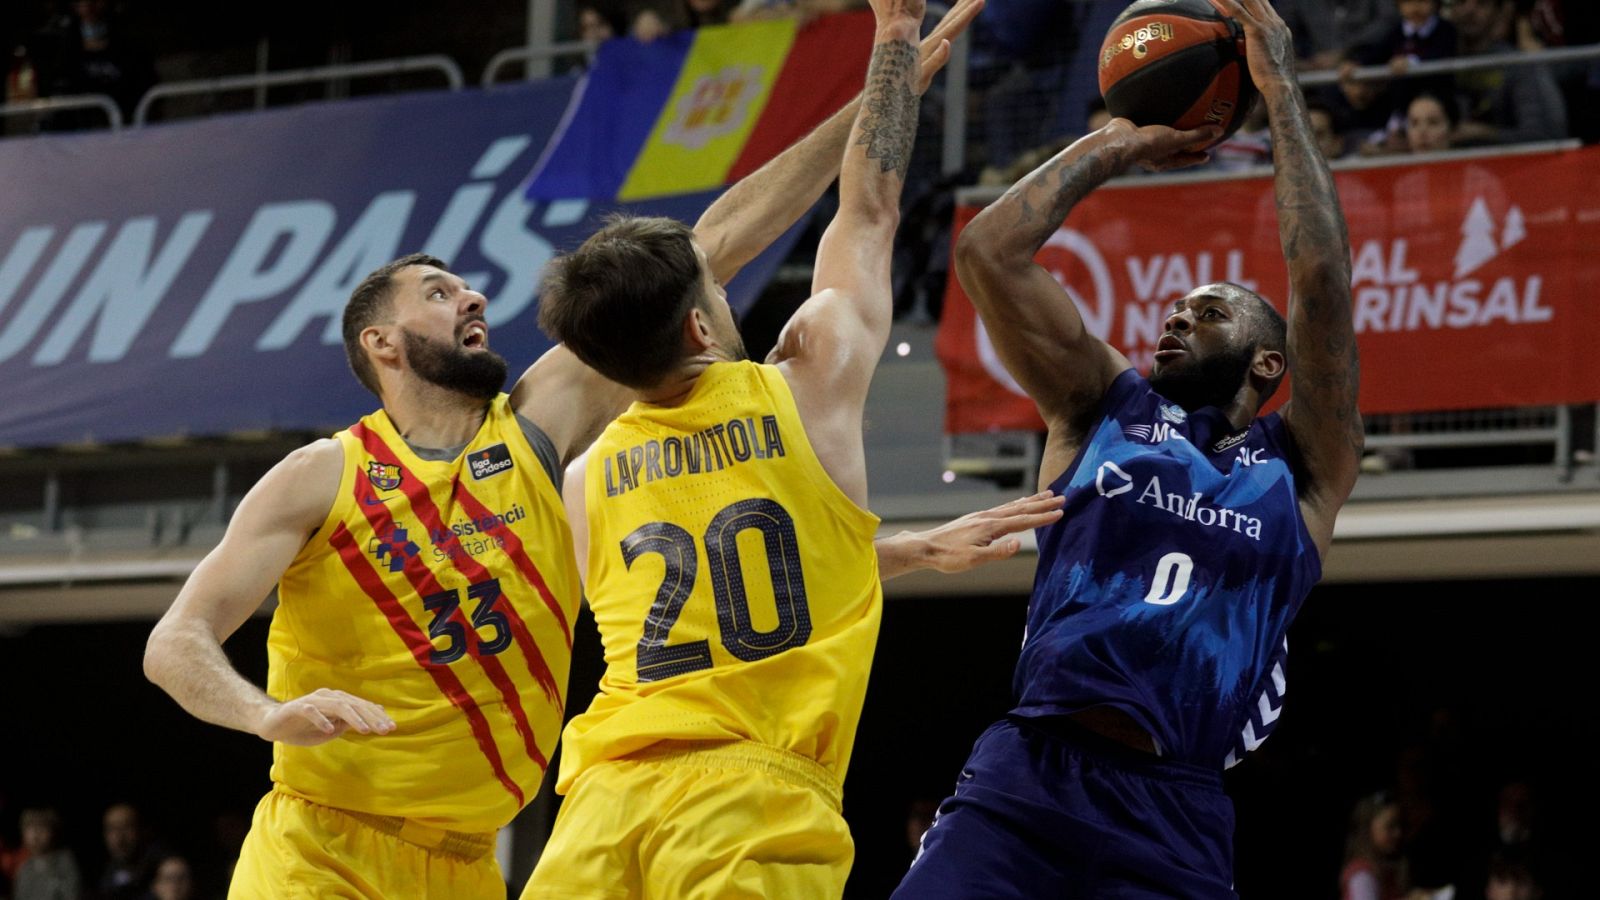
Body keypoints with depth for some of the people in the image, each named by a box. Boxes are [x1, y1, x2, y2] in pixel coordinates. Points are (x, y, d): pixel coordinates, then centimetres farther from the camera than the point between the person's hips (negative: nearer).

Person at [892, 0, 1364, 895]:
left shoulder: (1303, 466, 14)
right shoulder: (1106, 408, 20)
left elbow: (1323, 278, 3)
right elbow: (988, 252, 13)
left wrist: (1283, 93, 7)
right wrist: (1115, 147, 20)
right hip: (1026, 770, 1)